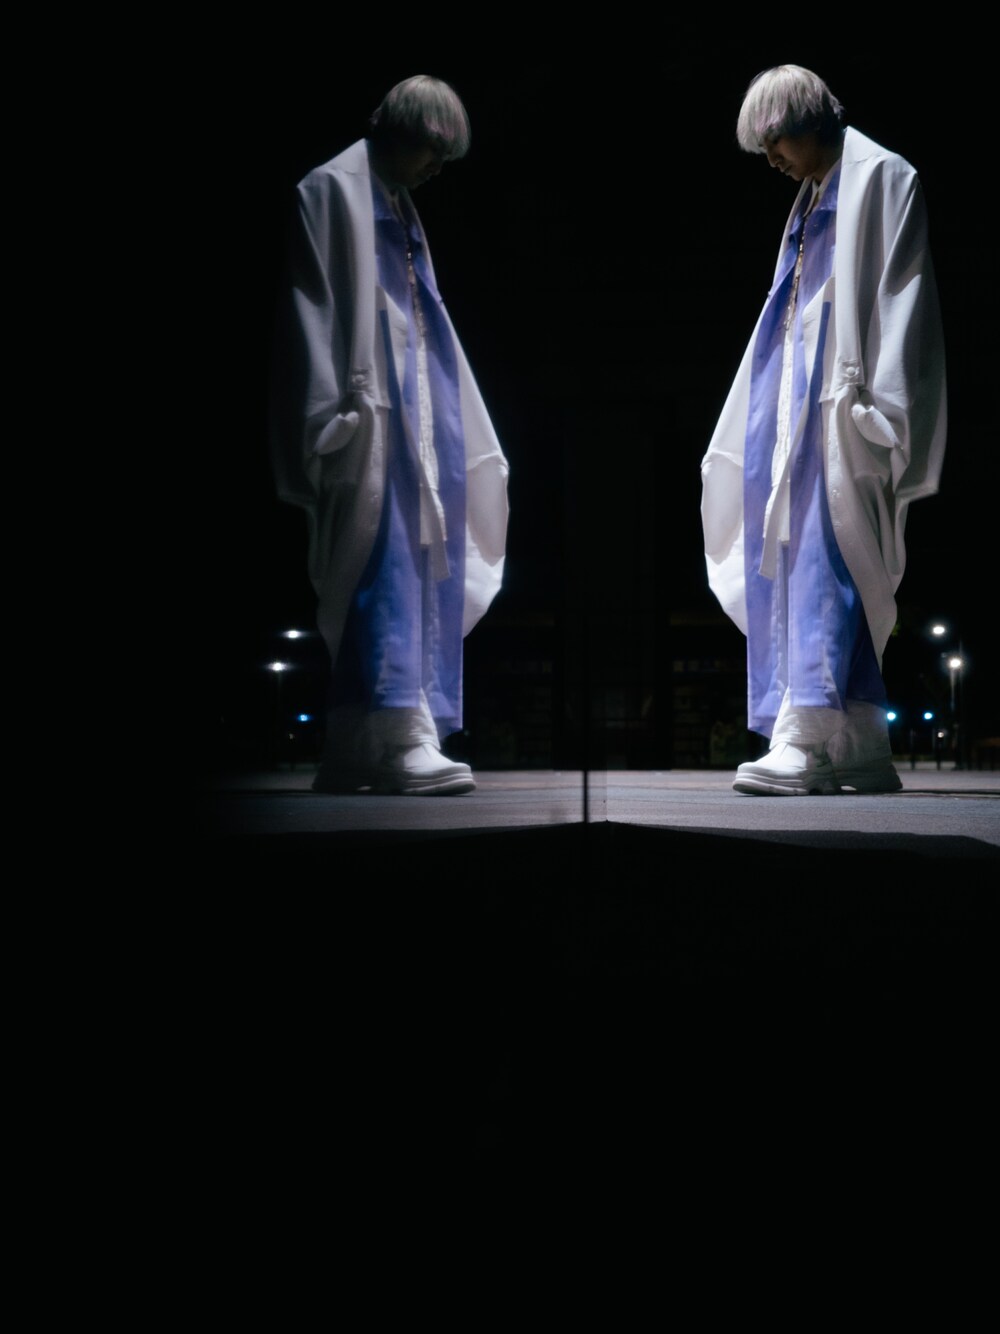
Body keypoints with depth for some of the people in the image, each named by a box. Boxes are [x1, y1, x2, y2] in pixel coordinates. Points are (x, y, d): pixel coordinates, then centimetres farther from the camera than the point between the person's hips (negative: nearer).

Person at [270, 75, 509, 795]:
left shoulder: (401, 208, 23)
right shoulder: (334, 190, -1)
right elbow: (315, 308, -10)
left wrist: (455, 431, 17)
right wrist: (342, 413, -19)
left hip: (415, 411, 9)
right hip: (370, 415, -9)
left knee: (414, 567, 3)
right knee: (386, 565, -15)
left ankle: (355, 750, 6)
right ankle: (400, 735, -18)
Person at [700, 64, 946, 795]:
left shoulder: (881, 177, -1)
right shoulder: (813, 198, 22)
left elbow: (896, 300, -10)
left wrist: (869, 407, -18)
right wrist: (773, 415, 16)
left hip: (842, 403, -8)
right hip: (801, 402, 8)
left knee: (822, 559, -15)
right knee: (803, 562, 3)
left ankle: (804, 739, -19)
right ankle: (862, 753, 6)